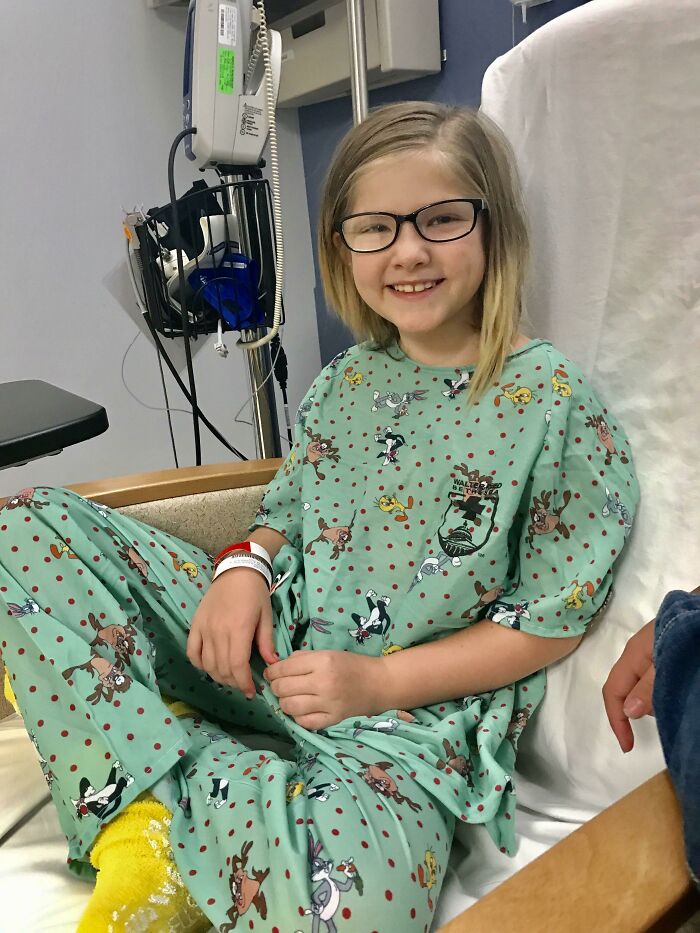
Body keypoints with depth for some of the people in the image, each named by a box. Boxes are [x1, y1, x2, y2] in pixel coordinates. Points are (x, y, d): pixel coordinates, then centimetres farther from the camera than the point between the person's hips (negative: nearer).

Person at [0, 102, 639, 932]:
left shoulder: (555, 403, -9)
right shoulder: (343, 382, 9)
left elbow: (551, 622, -8)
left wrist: (379, 682, -15)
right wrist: (244, 566, -6)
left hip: (413, 709, -5)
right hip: (269, 656, 6)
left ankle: (140, 785, -10)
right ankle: (149, 802, -13)